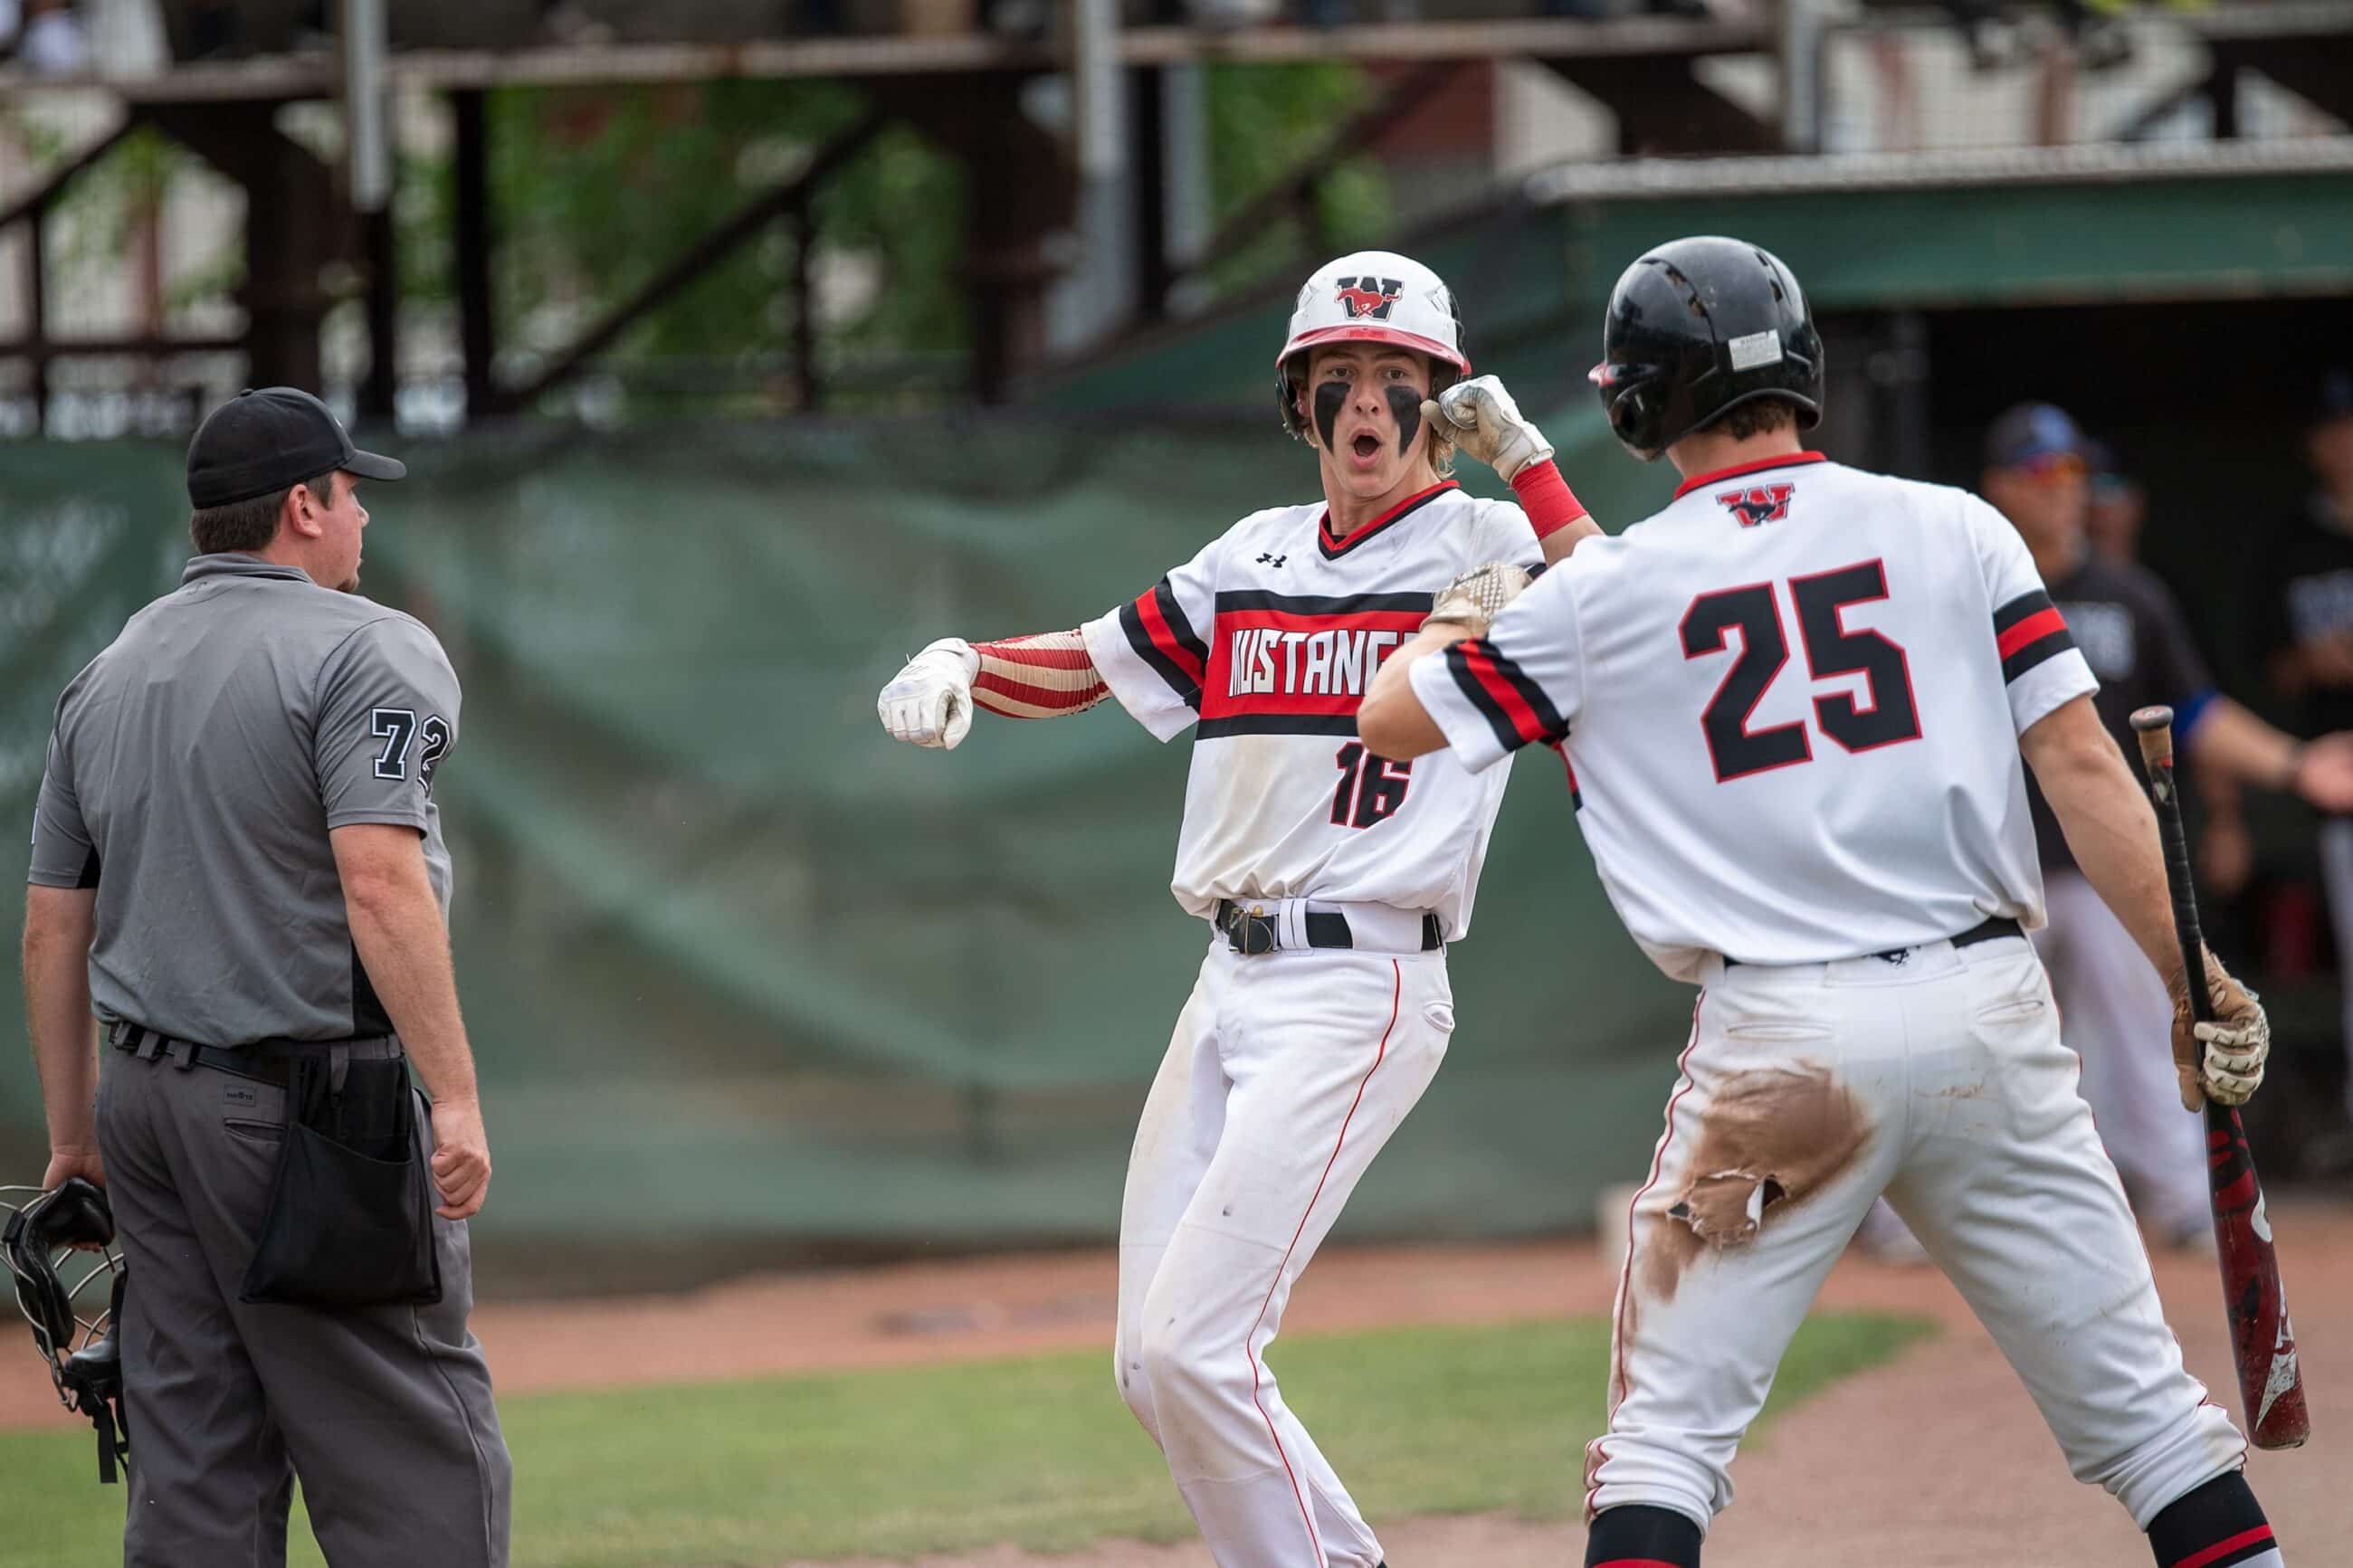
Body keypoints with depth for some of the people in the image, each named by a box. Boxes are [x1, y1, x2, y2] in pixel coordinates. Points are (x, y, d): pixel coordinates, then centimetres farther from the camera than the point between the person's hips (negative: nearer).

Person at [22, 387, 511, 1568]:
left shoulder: (106, 674, 14)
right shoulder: (364, 650, -8)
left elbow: (52, 929, 15)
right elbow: (380, 884, -21)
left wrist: (73, 1137, 21)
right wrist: (455, 1096, -22)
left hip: (146, 1100, 7)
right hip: (307, 1100, -7)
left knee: (192, 1472, 7)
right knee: (415, 1465, -4)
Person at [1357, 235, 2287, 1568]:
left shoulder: (1608, 592, 3)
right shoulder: (1954, 532, 5)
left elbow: (1391, 718, 13)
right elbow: (2083, 765, -1)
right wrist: (2199, 989, 0)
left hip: (1780, 1041, -2)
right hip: (1987, 1009, 2)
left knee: (1670, 1425, 4)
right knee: (2140, 1405, 7)